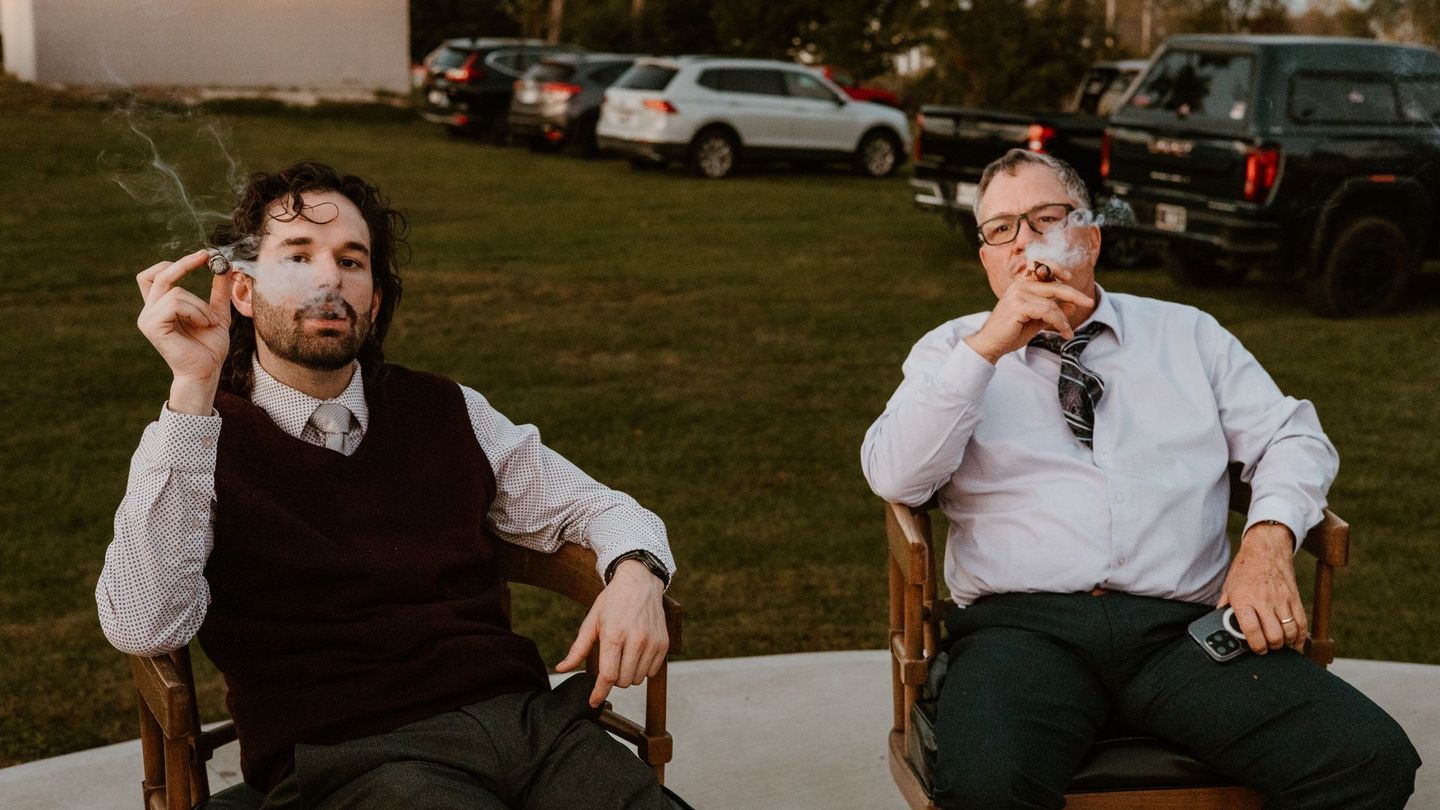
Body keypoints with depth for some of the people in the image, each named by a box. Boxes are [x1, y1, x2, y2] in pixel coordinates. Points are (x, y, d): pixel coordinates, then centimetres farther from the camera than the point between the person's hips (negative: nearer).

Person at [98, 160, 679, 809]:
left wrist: (636, 574, -2)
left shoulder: (447, 414, 16)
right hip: (348, 757, -4)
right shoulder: (192, 441, 5)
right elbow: (144, 627, -12)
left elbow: (596, 508, 23)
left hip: (521, 714, 5)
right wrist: (194, 385, -15)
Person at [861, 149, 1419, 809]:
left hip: (1182, 625, 3)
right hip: (1022, 624, -2)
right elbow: (893, 477, 1)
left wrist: (1268, 540, -3)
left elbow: (1294, 439, 18)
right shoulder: (955, 351, 17)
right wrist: (988, 347, -7)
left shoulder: (1187, 334, 23)